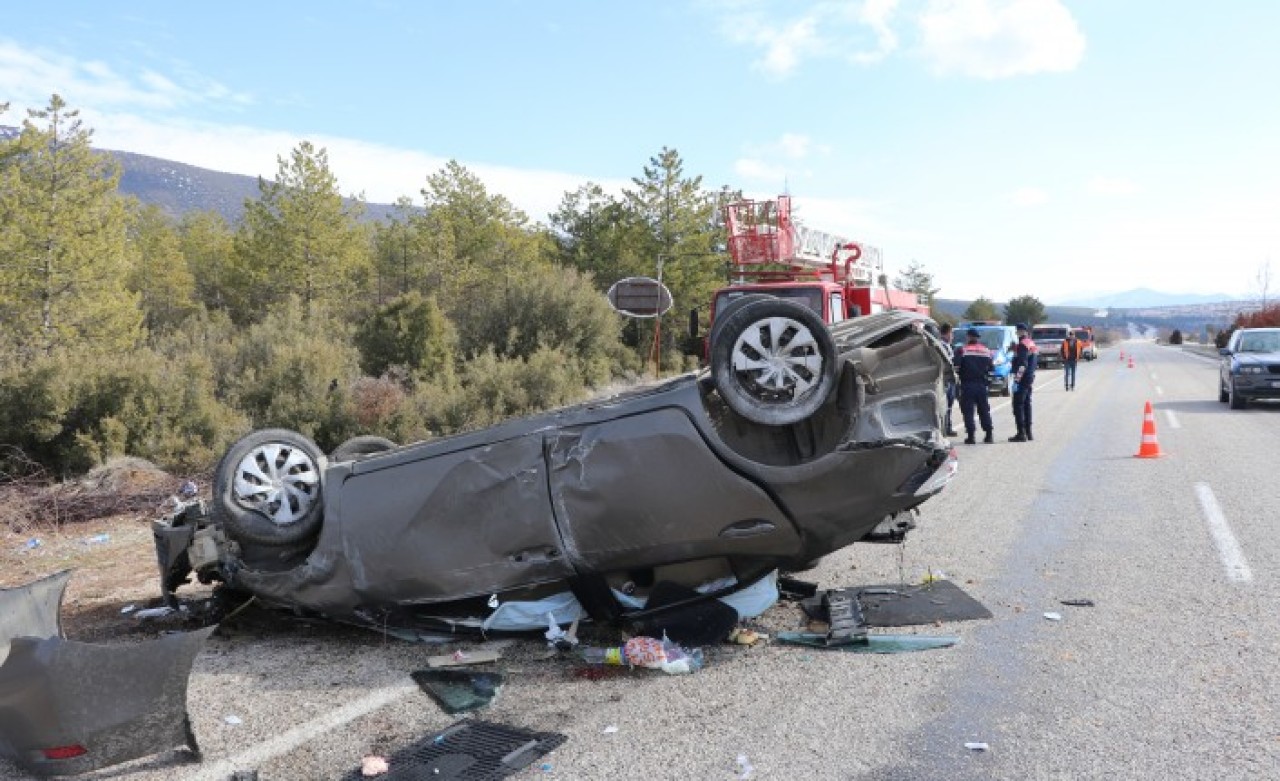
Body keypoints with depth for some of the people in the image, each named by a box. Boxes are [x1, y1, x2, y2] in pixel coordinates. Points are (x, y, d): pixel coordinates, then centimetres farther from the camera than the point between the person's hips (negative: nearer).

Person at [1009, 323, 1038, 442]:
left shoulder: (1022, 345, -15)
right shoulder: (1032, 344, 16)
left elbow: (1022, 365, -23)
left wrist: (1017, 379, -24)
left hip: (1022, 380, -10)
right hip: (1030, 380, 10)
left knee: (1018, 405, -6)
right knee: (1027, 405, 14)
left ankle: (1021, 433, -8)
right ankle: (1028, 433, 17)